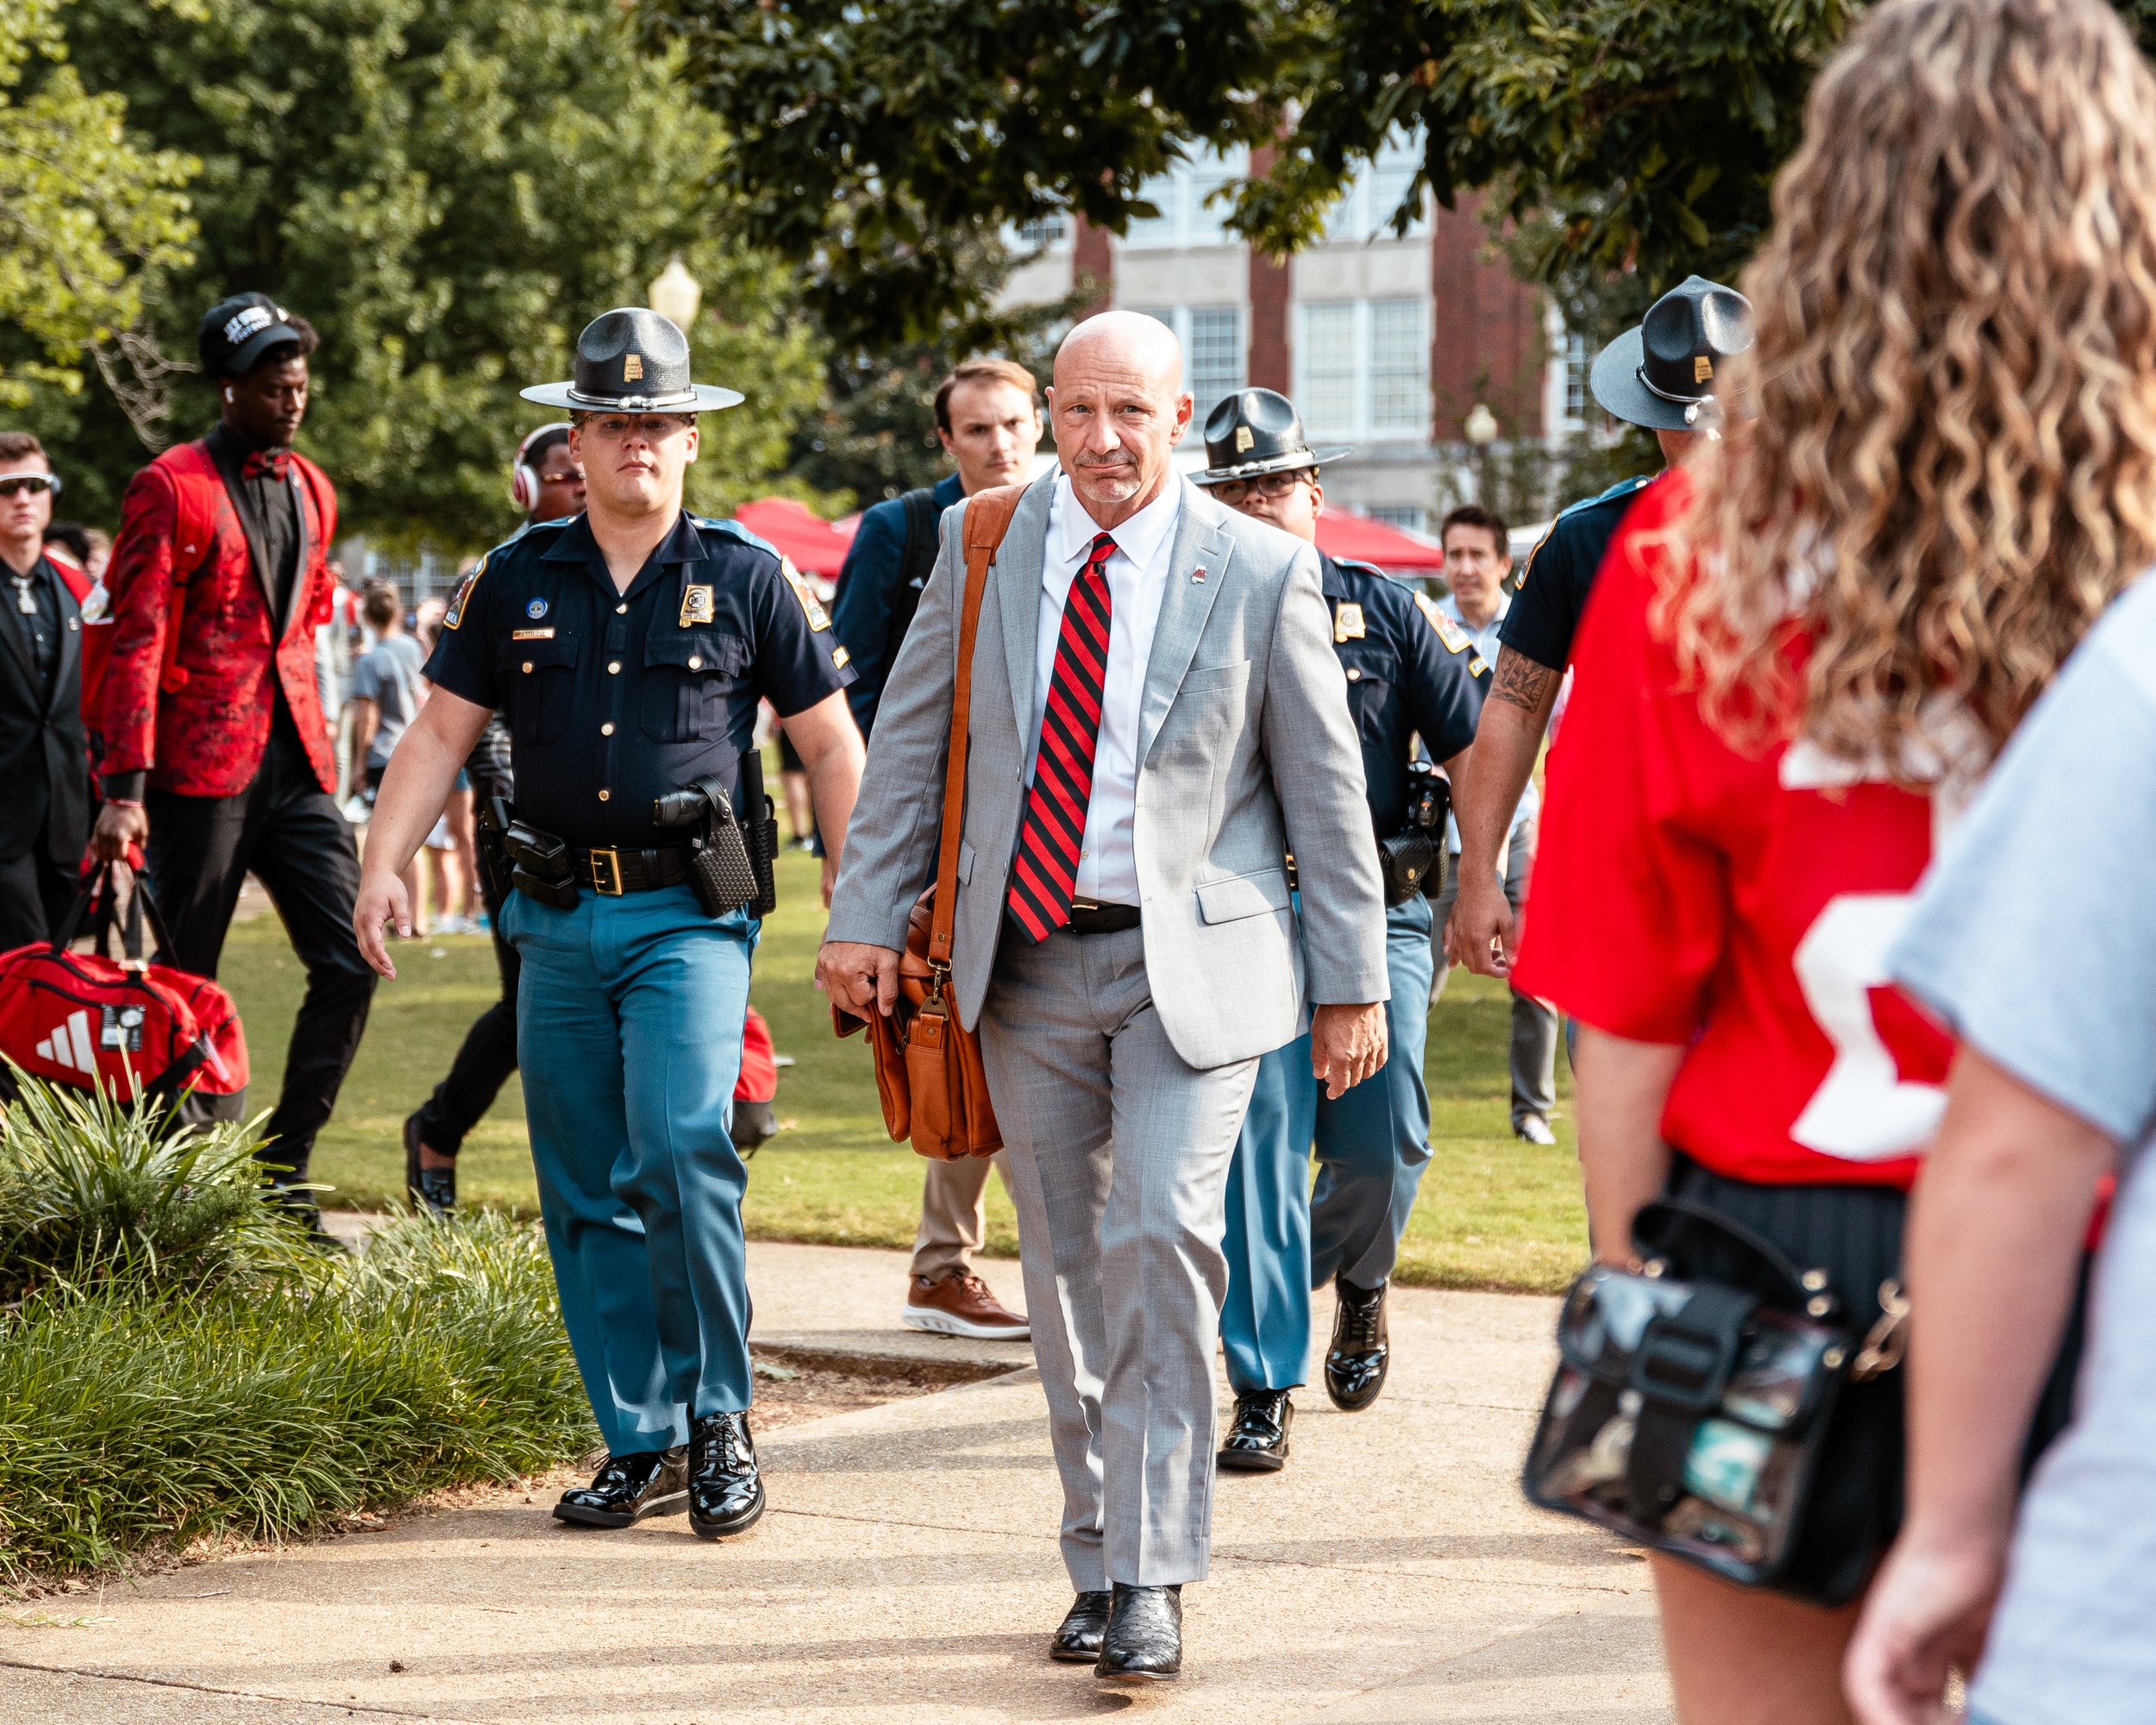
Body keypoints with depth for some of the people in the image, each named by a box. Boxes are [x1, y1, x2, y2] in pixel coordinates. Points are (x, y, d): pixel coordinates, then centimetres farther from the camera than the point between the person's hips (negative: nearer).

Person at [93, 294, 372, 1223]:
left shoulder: (311, 491, 14)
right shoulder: (171, 488, -7)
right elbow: (135, 642, -11)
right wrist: (125, 789, -18)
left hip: (297, 763, 6)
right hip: (203, 770, -6)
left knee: (350, 964, -2)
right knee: (183, 991, 1)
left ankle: (284, 1177, 8)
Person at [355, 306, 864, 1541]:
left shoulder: (744, 574, 3)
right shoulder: (518, 579, 9)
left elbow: (833, 746, 7)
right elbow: (442, 734, 10)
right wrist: (385, 865, -3)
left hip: (689, 915, -3)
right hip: (559, 918, 4)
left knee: (682, 1145, -21)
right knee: (587, 1193, 5)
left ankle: (720, 1419, -7)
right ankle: (644, 1443, 15)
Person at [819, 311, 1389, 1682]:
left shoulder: (1261, 570, -3)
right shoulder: (981, 546, 4)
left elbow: (1326, 785, 1)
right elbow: (912, 740, 10)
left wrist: (1353, 983, 0)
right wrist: (866, 916, 3)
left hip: (1193, 960, -3)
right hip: (1029, 964, 3)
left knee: (1163, 1238, -17)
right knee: (1066, 1269, 9)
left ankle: (1154, 1581, -10)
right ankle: (1101, 1563, 21)